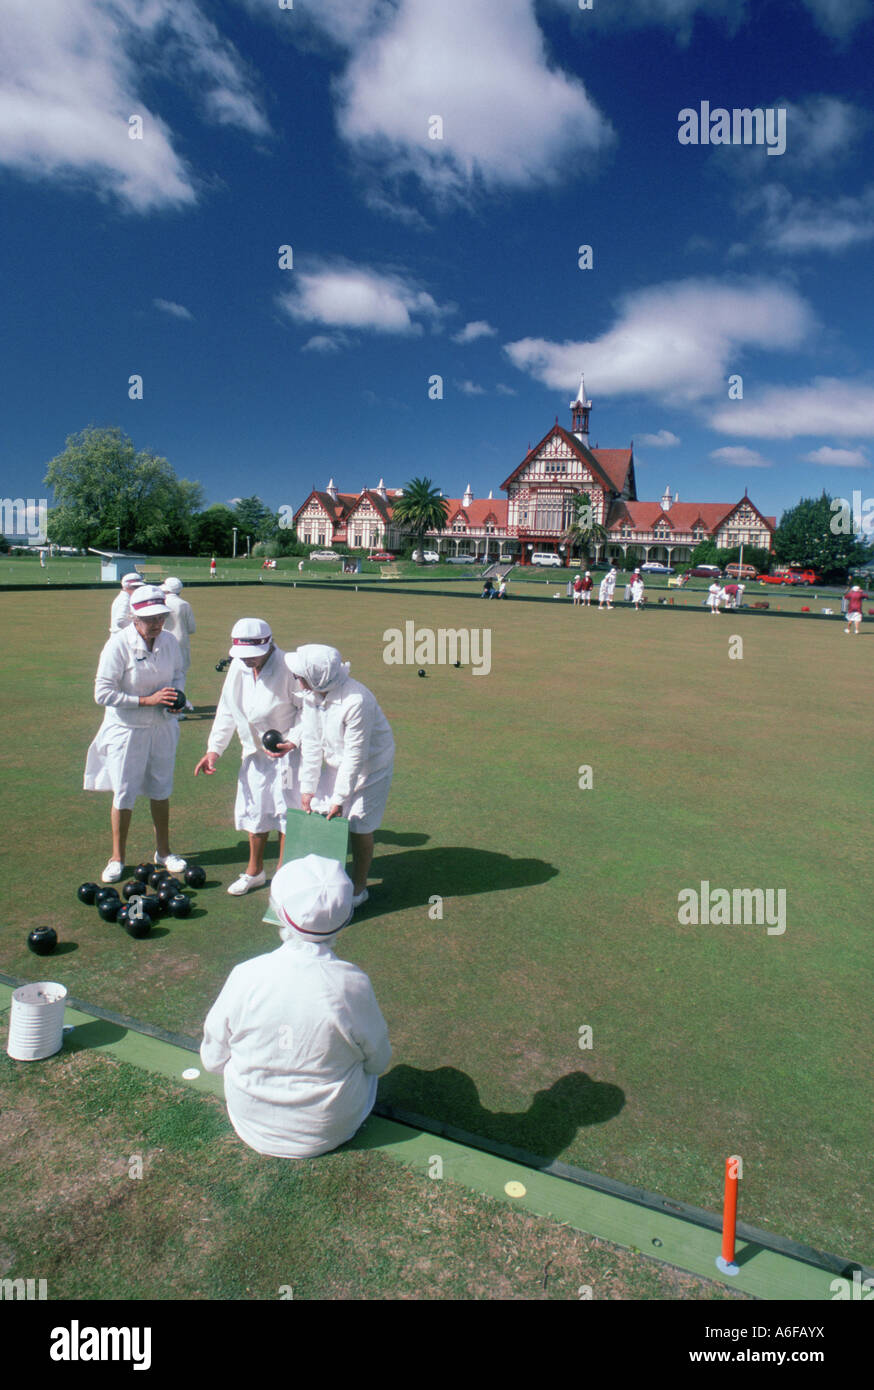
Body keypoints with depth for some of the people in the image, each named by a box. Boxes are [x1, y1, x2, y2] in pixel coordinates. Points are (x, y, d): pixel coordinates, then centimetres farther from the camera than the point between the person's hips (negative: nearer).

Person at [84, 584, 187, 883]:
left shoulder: (169, 641, -6)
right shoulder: (118, 645, -20)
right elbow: (103, 693, -20)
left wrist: (174, 692, -8)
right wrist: (147, 700, -26)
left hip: (162, 727, 4)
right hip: (126, 730, -4)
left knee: (161, 791, 16)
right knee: (124, 794, 5)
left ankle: (163, 852, 33)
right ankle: (117, 858, 24)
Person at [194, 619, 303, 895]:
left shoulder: (288, 667, -23)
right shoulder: (238, 667, -3)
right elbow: (227, 710, 7)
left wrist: (293, 741, -26)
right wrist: (214, 748, 2)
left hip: (288, 749, -6)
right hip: (255, 750, 6)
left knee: (286, 812, 1)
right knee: (253, 810, 15)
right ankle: (255, 871, 34)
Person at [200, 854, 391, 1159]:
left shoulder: (246, 976, -21)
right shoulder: (353, 984, -24)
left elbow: (212, 1058, -6)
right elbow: (379, 1061, -8)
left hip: (253, 1127, 2)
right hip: (329, 1131, -1)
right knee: (367, 1067, 24)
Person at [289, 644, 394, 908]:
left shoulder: (356, 701, -35)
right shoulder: (311, 694, -13)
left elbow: (355, 755, -28)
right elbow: (311, 742, -7)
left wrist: (340, 799, -21)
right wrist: (308, 788, -6)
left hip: (370, 765, -6)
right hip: (337, 764, 7)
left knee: (359, 827, 1)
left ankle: (358, 888, 23)